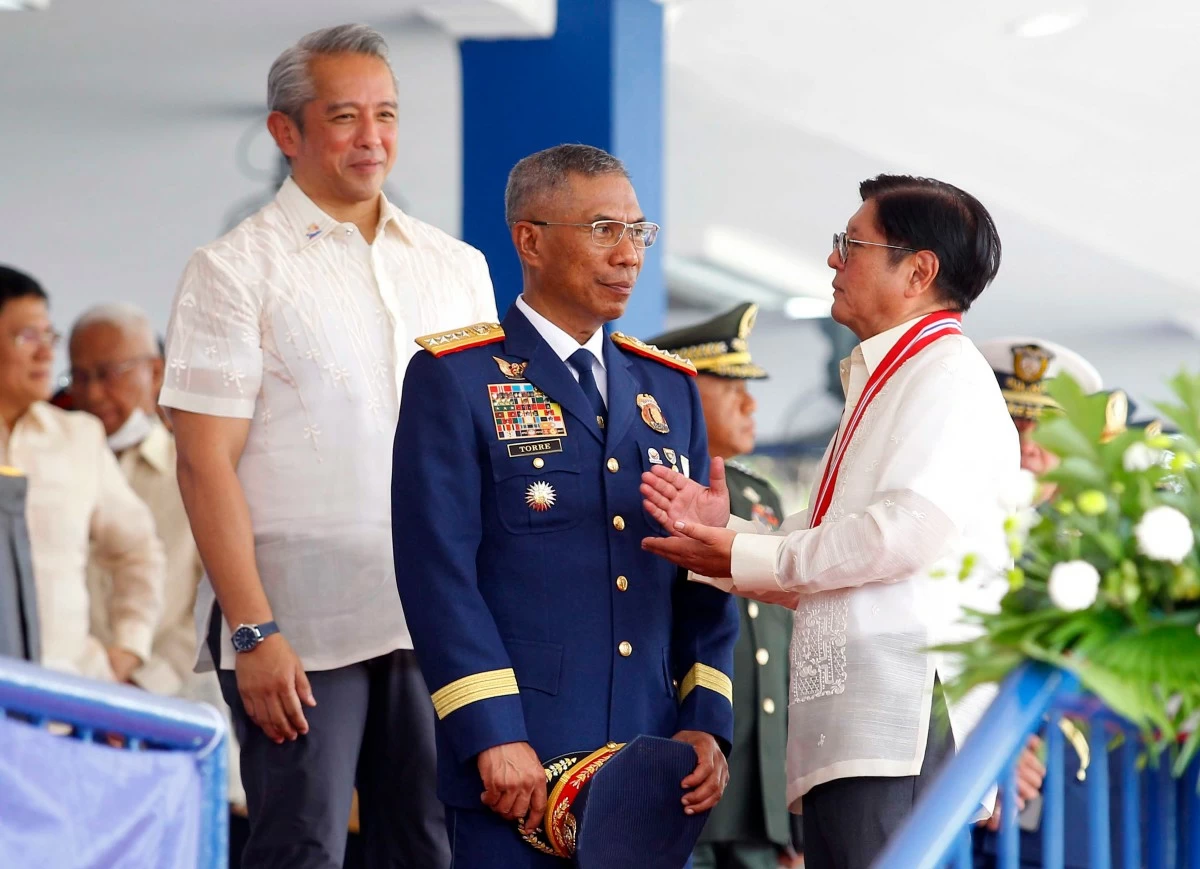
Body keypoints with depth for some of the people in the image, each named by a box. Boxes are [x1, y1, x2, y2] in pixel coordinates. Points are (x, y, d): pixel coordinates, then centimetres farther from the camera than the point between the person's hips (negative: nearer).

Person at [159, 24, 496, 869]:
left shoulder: (457, 267, 14)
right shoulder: (236, 269, -1)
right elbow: (206, 463, -7)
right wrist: (252, 632, -14)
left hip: (440, 622, 5)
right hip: (299, 625, -5)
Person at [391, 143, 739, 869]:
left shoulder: (671, 388, 17)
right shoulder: (455, 379, -1)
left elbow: (706, 574, 16)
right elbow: (439, 570, -8)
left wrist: (707, 722, 3)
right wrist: (493, 736, -16)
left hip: (655, 765, 5)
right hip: (517, 763, -5)